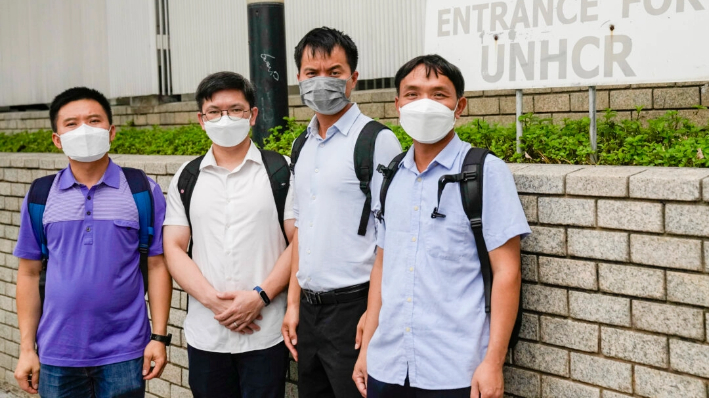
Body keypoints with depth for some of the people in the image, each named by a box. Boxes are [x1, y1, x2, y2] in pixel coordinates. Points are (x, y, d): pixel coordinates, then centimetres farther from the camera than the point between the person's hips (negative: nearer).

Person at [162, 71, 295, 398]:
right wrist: (213, 298, -10)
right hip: (204, 336, 3)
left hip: (265, 335, -3)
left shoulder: (281, 171, 1)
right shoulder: (186, 178, 9)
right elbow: (173, 248, 5)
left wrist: (261, 296, -15)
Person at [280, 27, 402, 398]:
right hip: (309, 308, 6)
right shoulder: (302, 146, 11)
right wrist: (293, 303, 12)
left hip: (352, 305, -6)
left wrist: (374, 314, -14)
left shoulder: (377, 141, -9)